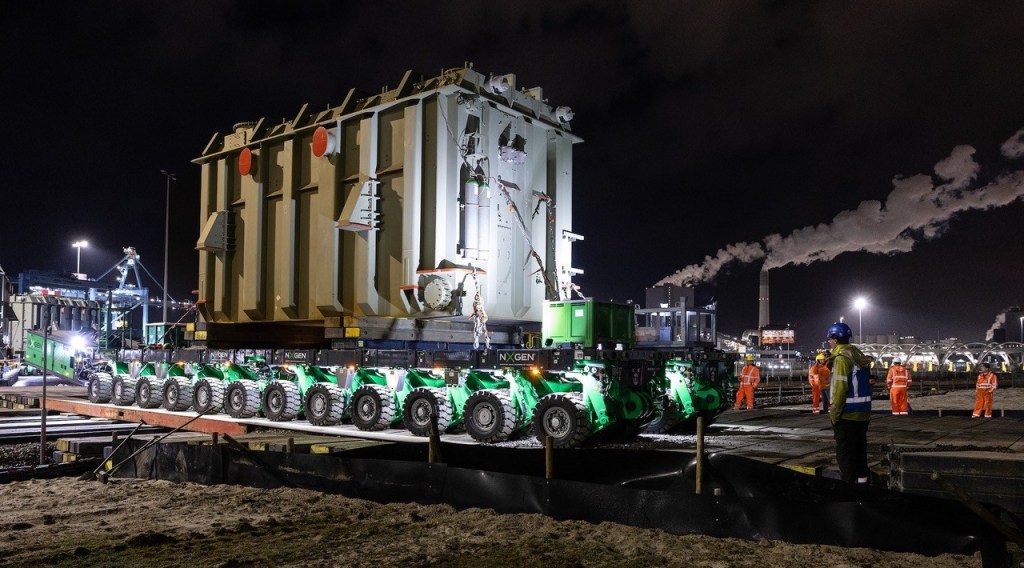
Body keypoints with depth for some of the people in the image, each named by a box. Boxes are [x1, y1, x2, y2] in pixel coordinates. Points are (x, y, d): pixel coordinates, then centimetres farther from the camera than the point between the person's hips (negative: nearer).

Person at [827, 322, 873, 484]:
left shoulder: (842, 358, -15)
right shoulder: (859, 356, 12)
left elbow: (840, 388, -20)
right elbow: (862, 384, 14)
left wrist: (834, 413, -15)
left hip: (847, 414, -9)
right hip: (862, 412, 9)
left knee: (845, 453, -2)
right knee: (859, 450, 16)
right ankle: (862, 479, 22)